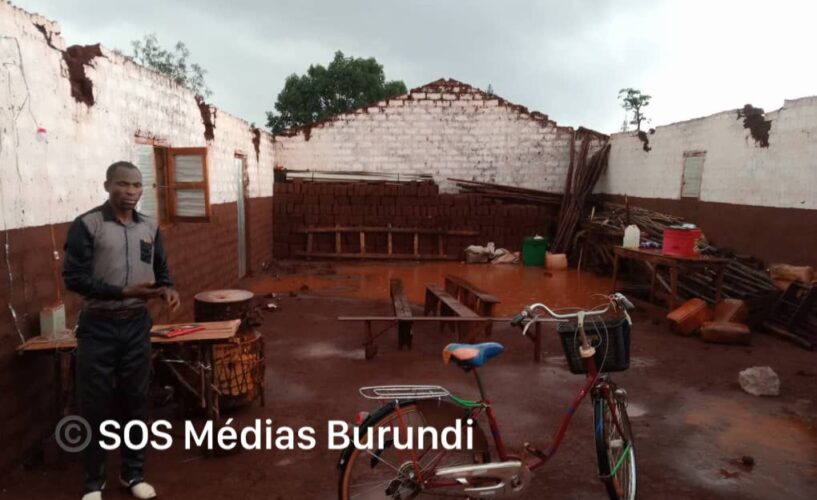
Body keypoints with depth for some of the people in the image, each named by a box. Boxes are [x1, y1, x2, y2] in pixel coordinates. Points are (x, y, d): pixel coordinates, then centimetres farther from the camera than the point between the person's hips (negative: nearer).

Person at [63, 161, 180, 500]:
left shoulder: (149, 228, 5)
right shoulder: (86, 226, -9)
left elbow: (161, 272, 13)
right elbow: (73, 278, -14)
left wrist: (168, 290, -10)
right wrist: (123, 292, -24)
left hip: (137, 325, 4)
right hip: (98, 327, -4)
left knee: (135, 400, 12)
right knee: (95, 405, 6)